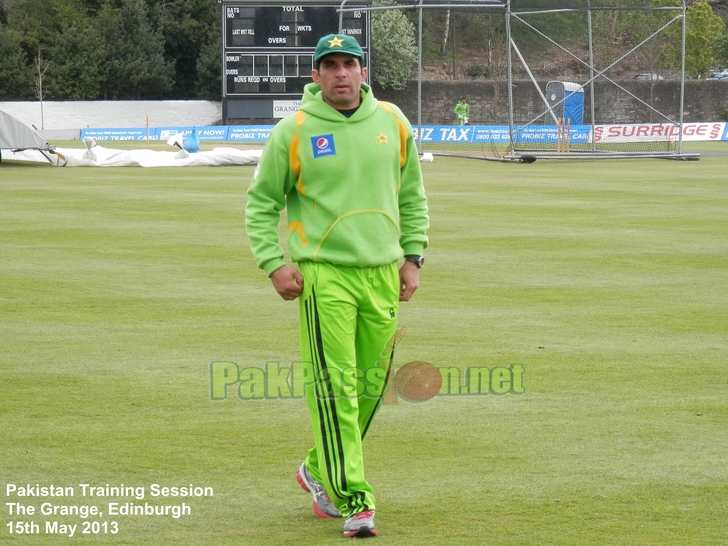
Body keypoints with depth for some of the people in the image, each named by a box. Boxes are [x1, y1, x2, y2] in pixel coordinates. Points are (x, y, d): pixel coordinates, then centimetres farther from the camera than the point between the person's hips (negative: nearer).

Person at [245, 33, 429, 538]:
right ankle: (353, 500, -10)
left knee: (369, 386, 10)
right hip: (324, 274, -4)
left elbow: (413, 194, 18)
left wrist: (413, 256, 11)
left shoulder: (392, 122, 7)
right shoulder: (293, 131, -3)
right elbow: (262, 199, 5)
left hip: (382, 274, 4)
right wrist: (273, 264, -5)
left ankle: (320, 470, 31)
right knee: (334, 388, -11)